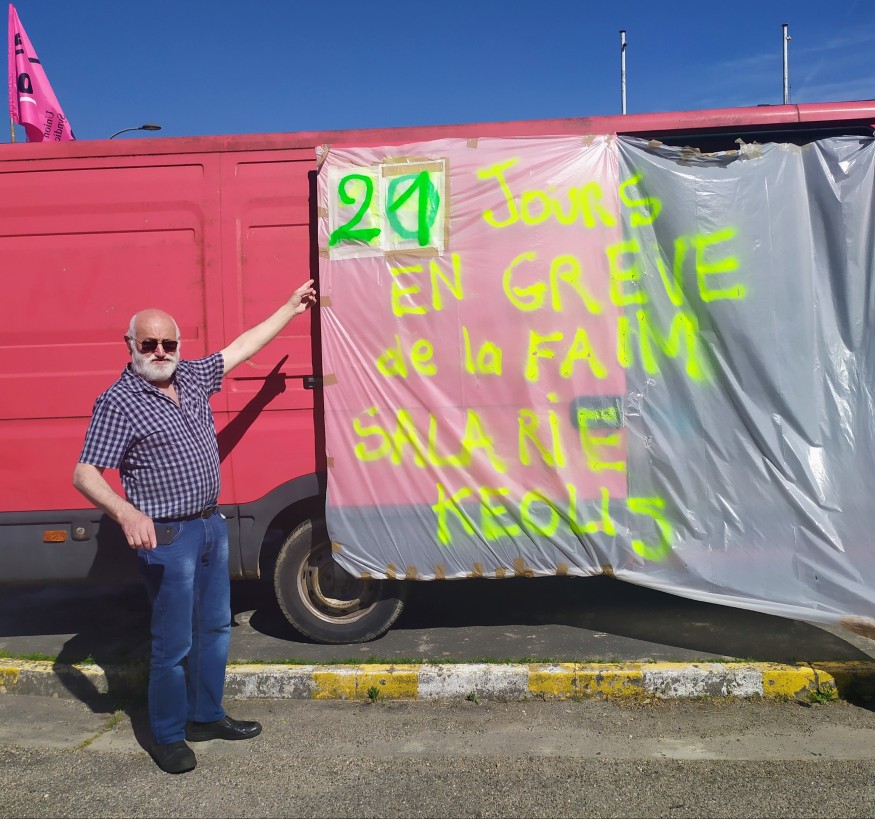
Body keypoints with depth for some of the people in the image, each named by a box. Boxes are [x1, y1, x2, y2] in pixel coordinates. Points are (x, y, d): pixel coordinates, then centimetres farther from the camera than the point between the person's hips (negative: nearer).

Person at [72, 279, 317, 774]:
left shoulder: (191, 376, 5)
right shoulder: (119, 403, -15)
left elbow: (242, 347, 14)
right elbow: (85, 475, -19)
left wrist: (291, 308, 18)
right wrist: (126, 513, -36)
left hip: (212, 525, 8)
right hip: (168, 536, -8)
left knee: (216, 627, 18)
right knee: (174, 645, 4)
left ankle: (206, 716, 36)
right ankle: (168, 737, 25)